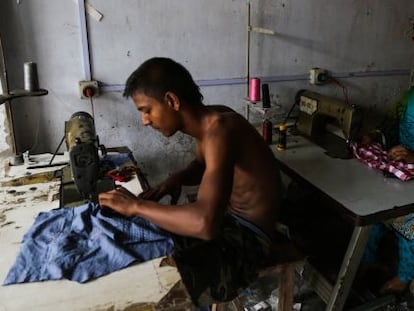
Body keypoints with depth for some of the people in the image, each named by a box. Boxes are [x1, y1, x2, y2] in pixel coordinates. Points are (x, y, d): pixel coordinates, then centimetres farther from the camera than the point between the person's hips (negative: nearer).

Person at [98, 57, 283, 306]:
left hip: (247, 238, -9)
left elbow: (205, 223, -41)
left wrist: (136, 206, -29)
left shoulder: (219, 130, -29)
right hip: (226, 218, 9)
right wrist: (176, 179, -2)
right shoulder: (207, 120, -1)